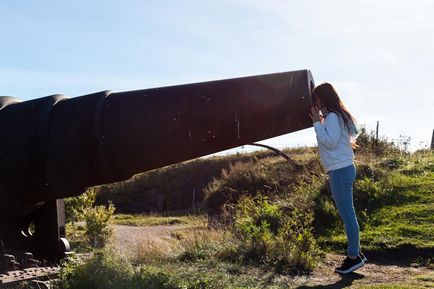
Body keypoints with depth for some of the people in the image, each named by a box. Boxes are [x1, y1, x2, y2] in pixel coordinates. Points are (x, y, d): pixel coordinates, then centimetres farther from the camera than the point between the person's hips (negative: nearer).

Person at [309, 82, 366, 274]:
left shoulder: (333, 117, -14)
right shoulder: (336, 116, 16)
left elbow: (330, 142, -20)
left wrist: (317, 123, -15)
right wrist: (319, 122, 10)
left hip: (340, 171, -10)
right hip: (341, 170, 10)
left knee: (347, 214, -4)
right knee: (347, 214, 15)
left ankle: (354, 257, 2)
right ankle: (355, 253, 22)